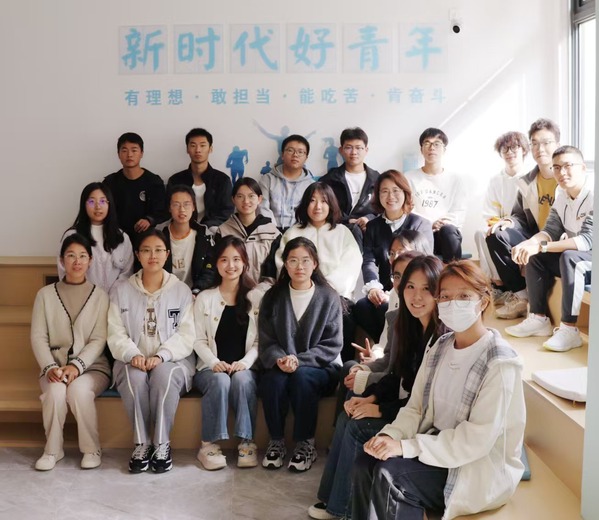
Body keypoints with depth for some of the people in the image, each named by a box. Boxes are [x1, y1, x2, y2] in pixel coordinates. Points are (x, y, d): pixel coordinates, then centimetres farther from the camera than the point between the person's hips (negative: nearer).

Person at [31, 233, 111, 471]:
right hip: (55, 366, 1)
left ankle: (92, 449, -13)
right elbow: (38, 337, 1)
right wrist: (50, 367, -15)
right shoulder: (45, 294, 6)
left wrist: (77, 366, -20)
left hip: (92, 366, -1)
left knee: (79, 389, -33)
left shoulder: (99, 296, 3)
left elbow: (99, 340, -4)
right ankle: (52, 450, -9)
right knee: (56, 391, -32)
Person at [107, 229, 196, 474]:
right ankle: (142, 443, -19)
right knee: (135, 377, -34)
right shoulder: (121, 290, 8)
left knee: (164, 374, -35)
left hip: (172, 361, -1)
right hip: (133, 362, 1)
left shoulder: (181, 290, 5)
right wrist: (133, 355, -20)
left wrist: (161, 356, -20)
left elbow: (186, 335, -3)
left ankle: (162, 443, -20)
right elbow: (116, 334, 1)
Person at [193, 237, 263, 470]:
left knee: (242, 380, -33)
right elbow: (199, 340, 2)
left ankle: (246, 442, -24)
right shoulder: (204, 298, 9)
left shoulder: (256, 298, 9)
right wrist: (214, 362, -15)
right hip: (212, 368, 0)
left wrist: (245, 361, -15)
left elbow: (260, 340, 3)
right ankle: (209, 444, -23)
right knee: (220, 381, -33)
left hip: (245, 368, 0)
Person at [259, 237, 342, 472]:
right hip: (281, 367, 2)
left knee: (301, 377, -34)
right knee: (273, 379, -31)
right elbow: (266, 341, 2)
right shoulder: (273, 298, 7)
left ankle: (306, 443, -17)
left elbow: (332, 345, -6)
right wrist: (280, 359, -20)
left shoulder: (329, 298, -1)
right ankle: (276, 441, -11)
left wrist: (299, 360, -20)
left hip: (320, 368, -2)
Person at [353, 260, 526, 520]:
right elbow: (416, 408, 6)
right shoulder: (439, 348, 6)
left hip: (483, 469, -6)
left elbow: (478, 438, -22)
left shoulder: (500, 363, -17)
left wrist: (406, 446, -25)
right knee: (366, 463, -17)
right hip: (438, 448, 6)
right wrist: (390, 435, -16)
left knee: (388, 475, -25)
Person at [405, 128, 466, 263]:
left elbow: (459, 213, 7)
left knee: (448, 230, -36)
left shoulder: (455, 179, 15)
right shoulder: (409, 177, 14)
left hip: (448, 234, 1)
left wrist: (444, 224, -16)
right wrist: (429, 224, -13)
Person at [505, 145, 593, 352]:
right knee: (533, 256, -1)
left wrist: (541, 247, -35)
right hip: (575, 256, 9)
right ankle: (539, 319, -1)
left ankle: (569, 329, -29)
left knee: (569, 257, -34)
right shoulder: (562, 193, 2)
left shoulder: (593, 194, -23)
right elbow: (551, 230, 1)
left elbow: (588, 240, -31)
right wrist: (527, 244, -21)